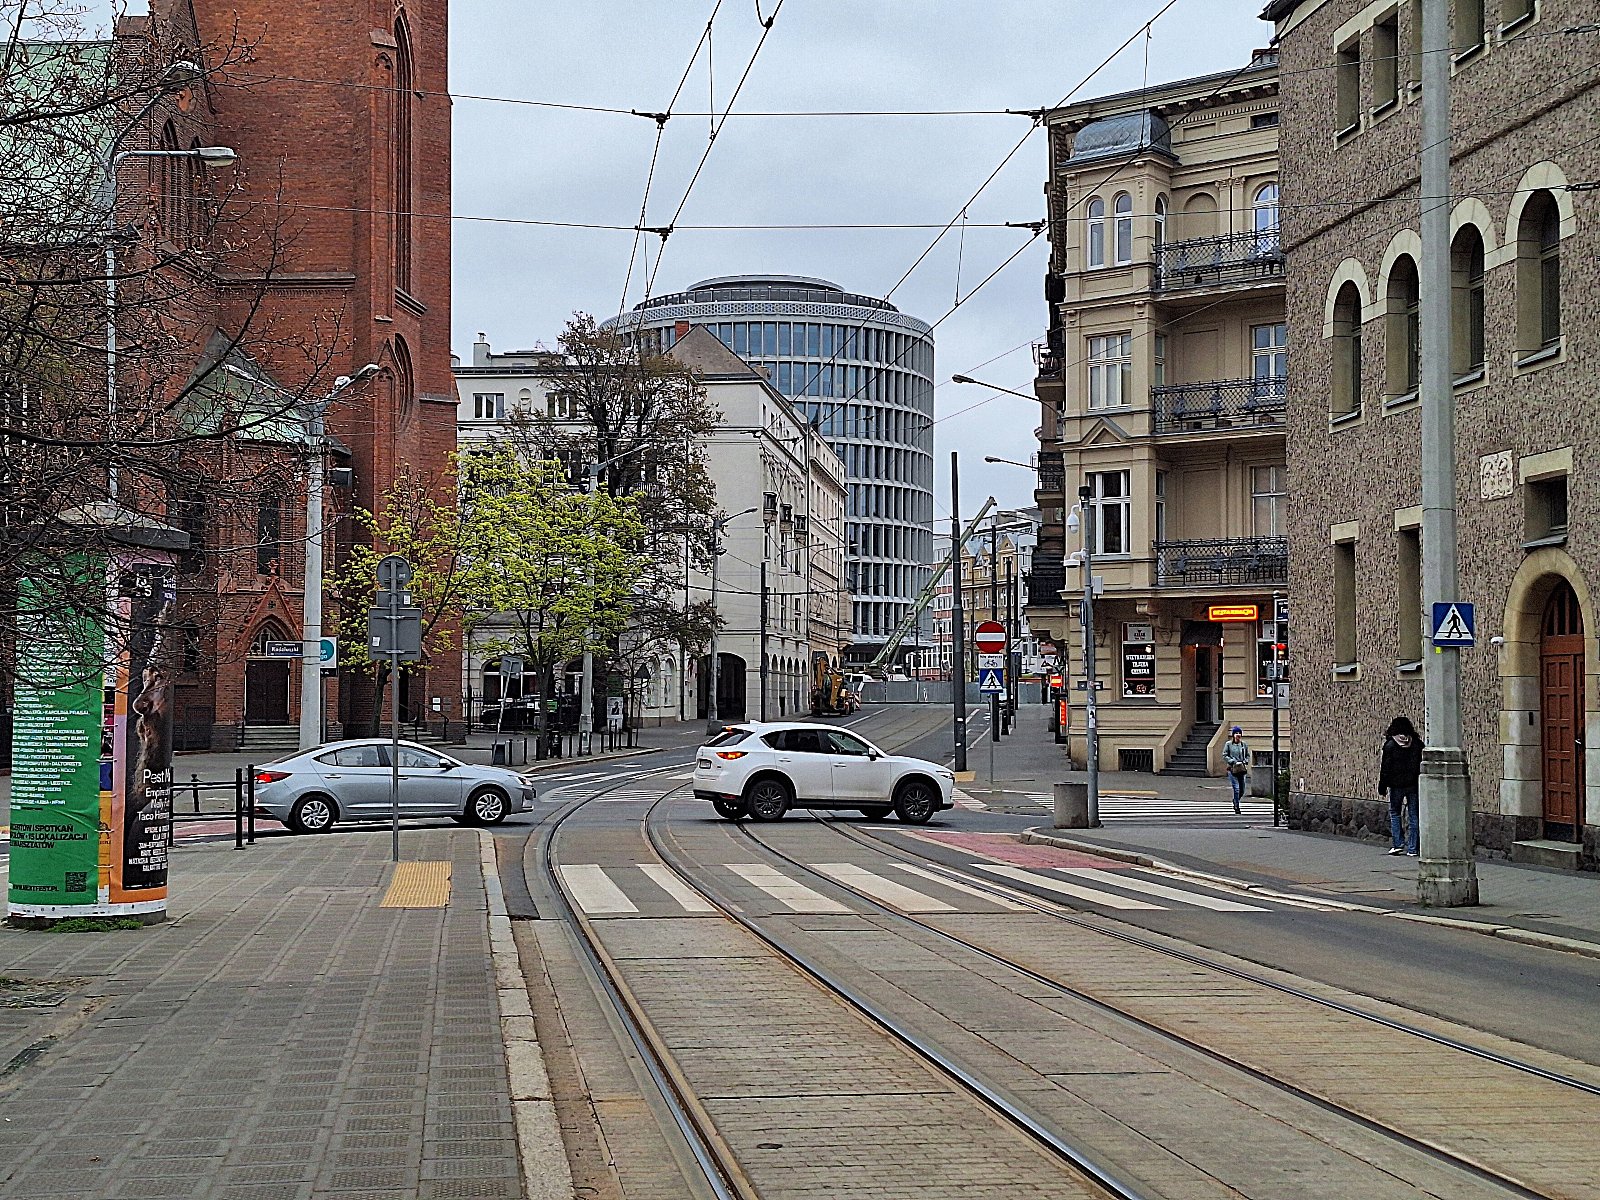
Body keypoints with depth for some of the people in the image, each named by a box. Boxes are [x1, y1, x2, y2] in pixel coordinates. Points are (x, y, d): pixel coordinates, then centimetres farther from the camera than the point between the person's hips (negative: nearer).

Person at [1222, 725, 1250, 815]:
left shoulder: (1244, 744, 9)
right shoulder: (1228, 744, -1)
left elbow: (1248, 755, 17)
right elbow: (1224, 756, -1)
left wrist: (1245, 761, -3)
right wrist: (1233, 761, -12)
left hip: (1242, 769, 4)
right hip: (1232, 769, -4)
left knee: (1242, 790, 6)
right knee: (1236, 788, -12)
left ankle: (1235, 801, 35)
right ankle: (1236, 807, -2)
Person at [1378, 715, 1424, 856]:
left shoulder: (1390, 745, -7)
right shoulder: (1417, 744, 3)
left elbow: (1385, 768, -6)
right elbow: (1423, 764, 8)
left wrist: (1382, 786, 1)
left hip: (1396, 785, -3)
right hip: (1414, 785, 3)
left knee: (1394, 813, 13)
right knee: (1413, 815, 5)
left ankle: (1397, 843, 2)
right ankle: (1412, 848, 4)